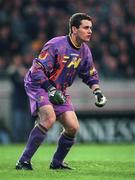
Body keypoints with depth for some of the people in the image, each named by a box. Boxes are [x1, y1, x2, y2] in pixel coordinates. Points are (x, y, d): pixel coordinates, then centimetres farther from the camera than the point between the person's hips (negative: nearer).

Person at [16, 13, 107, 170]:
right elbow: (37, 70, -23)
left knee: (73, 127, -2)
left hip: (59, 91, 7)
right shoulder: (56, 45, -22)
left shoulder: (85, 51, 0)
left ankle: (57, 163, 19)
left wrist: (97, 91, 0)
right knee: (49, 118, -30)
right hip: (38, 85, -7)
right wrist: (51, 90, -31)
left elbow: (90, 74, 17)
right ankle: (23, 162, -25)